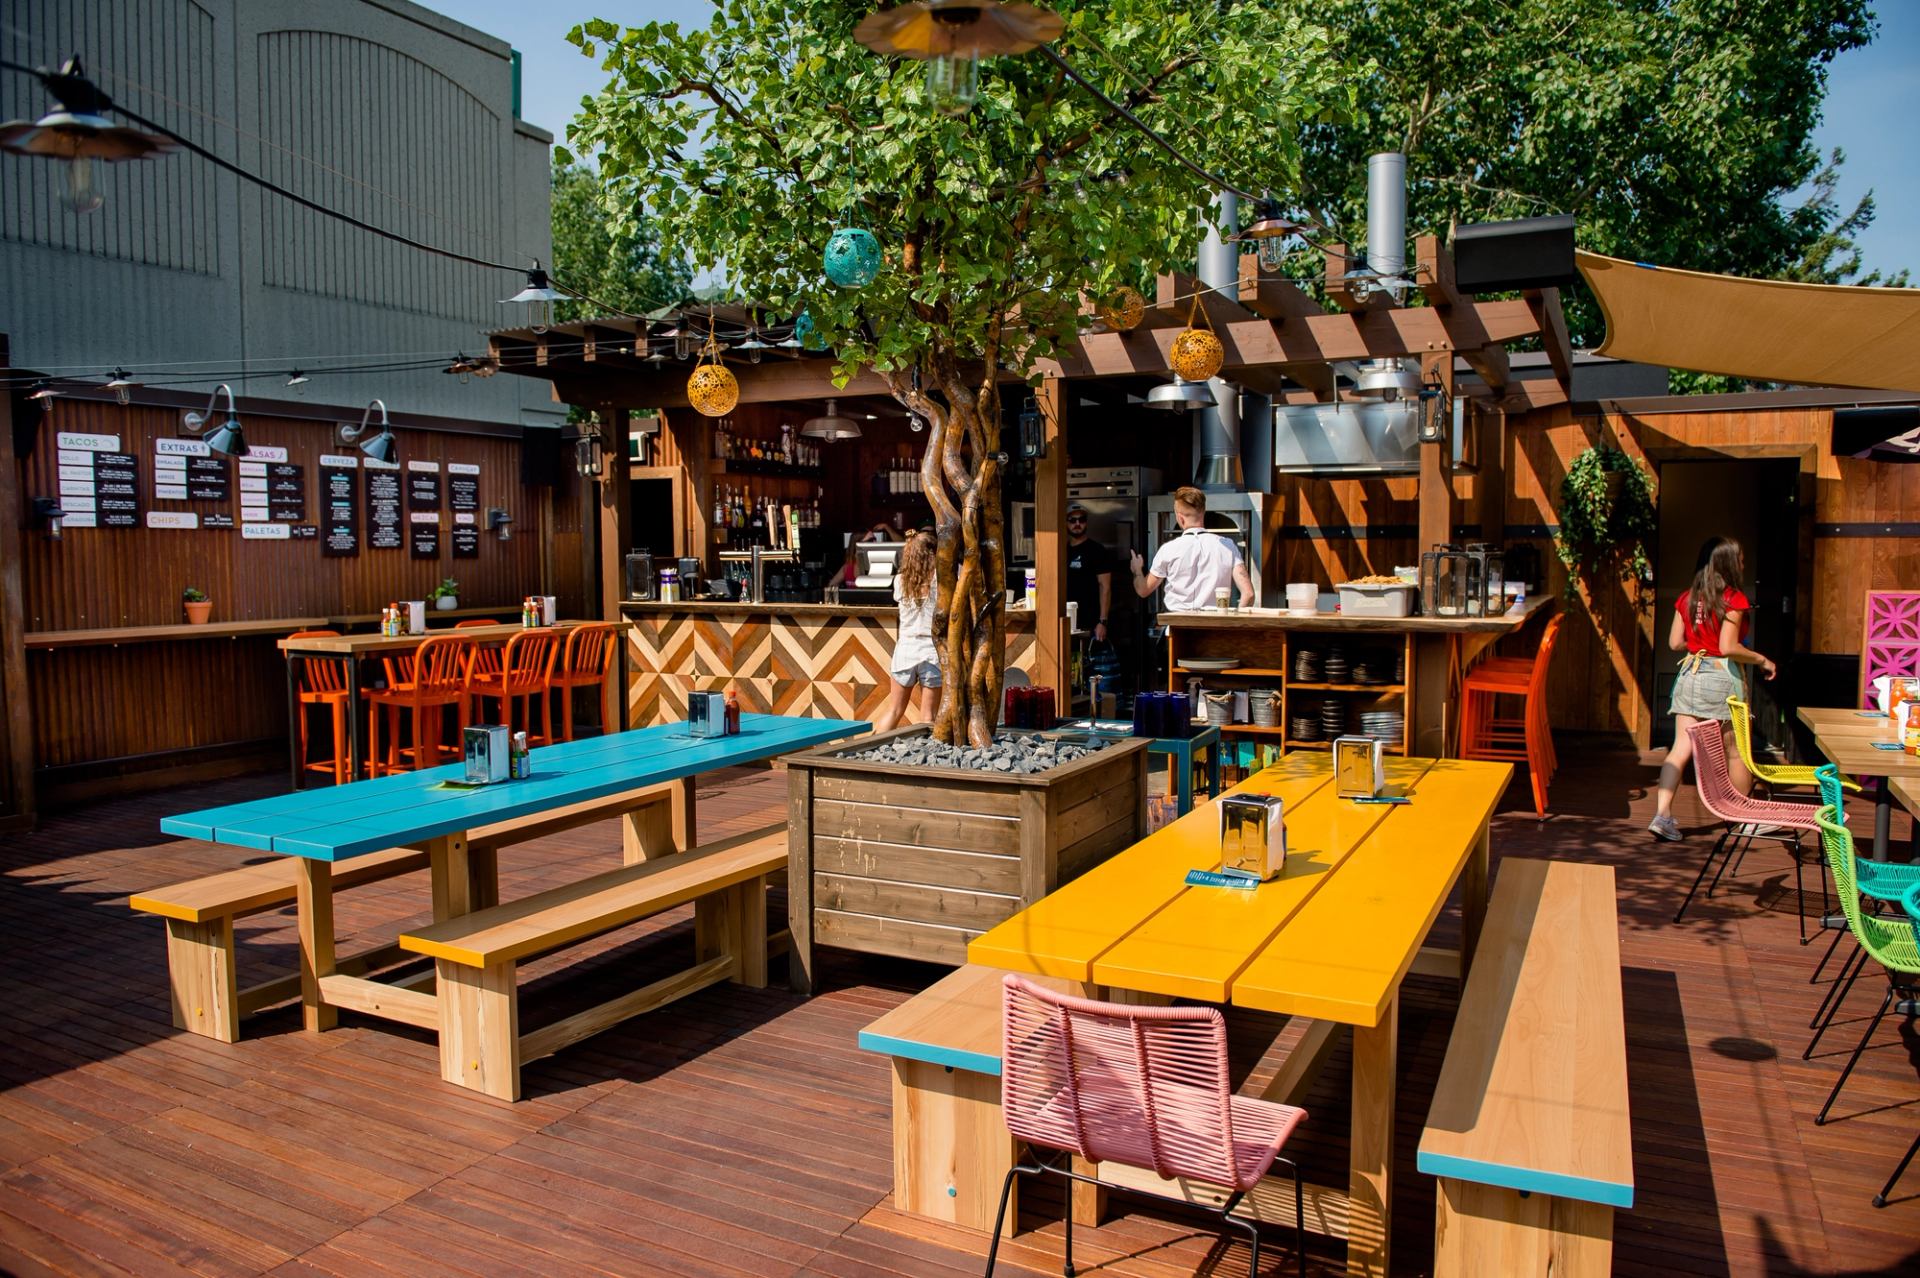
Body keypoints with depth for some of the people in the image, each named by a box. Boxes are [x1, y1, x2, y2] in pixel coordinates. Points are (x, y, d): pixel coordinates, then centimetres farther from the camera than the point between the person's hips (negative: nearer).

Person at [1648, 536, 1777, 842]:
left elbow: (1675, 642, 7)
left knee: (1681, 748, 2)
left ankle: (1662, 814, -8)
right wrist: (1762, 660, -4)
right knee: (1736, 753, 10)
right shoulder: (1734, 599, -11)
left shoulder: (1687, 598, 6)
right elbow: (1729, 648, -18)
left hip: (1690, 674, 5)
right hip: (1722, 676, -5)